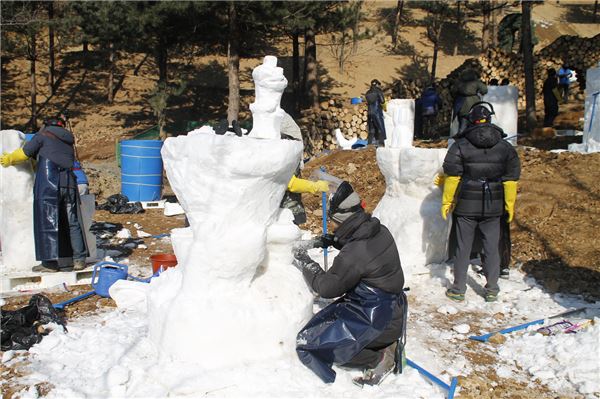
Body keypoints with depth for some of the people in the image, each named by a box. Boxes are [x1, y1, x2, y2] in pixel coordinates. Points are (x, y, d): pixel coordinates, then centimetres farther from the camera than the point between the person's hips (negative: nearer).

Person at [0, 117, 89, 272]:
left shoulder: (43, 135, 8)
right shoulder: (68, 142, 24)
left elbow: (24, 153, 10)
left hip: (48, 184, -5)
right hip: (69, 182, 5)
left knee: (47, 222, -1)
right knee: (72, 222, 10)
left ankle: (50, 262, -3)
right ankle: (79, 259, 8)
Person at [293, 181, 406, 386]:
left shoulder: (353, 255, -29)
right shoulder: (380, 230, -4)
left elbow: (327, 287, -16)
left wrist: (306, 264, -2)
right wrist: (335, 241, 9)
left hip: (377, 321, -9)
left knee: (310, 342, -6)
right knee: (328, 319, 22)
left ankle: (379, 357, -1)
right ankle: (387, 344, 13)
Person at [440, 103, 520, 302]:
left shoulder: (460, 145, -6)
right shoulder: (505, 147, 3)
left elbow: (452, 176, -7)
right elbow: (511, 178, 6)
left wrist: (447, 201, 1)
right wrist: (510, 205, 14)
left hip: (466, 206, -2)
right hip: (493, 207, 2)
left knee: (463, 248, 7)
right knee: (492, 248, 12)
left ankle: (458, 289, 14)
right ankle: (492, 290, 18)